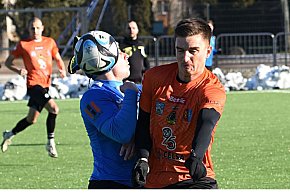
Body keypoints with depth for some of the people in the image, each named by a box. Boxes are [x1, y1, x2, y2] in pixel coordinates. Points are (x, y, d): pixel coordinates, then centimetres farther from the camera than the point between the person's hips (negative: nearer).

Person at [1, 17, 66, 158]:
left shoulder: (50, 42, 11)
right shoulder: (23, 44, -2)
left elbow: (58, 59, 23)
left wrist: (62, 69, 1)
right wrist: (18, 70, -15)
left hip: (45, 84, 6)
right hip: (33, 84, -6)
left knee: (31, 120, 11)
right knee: (53, 108, -24)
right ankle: (50, 143, -12)